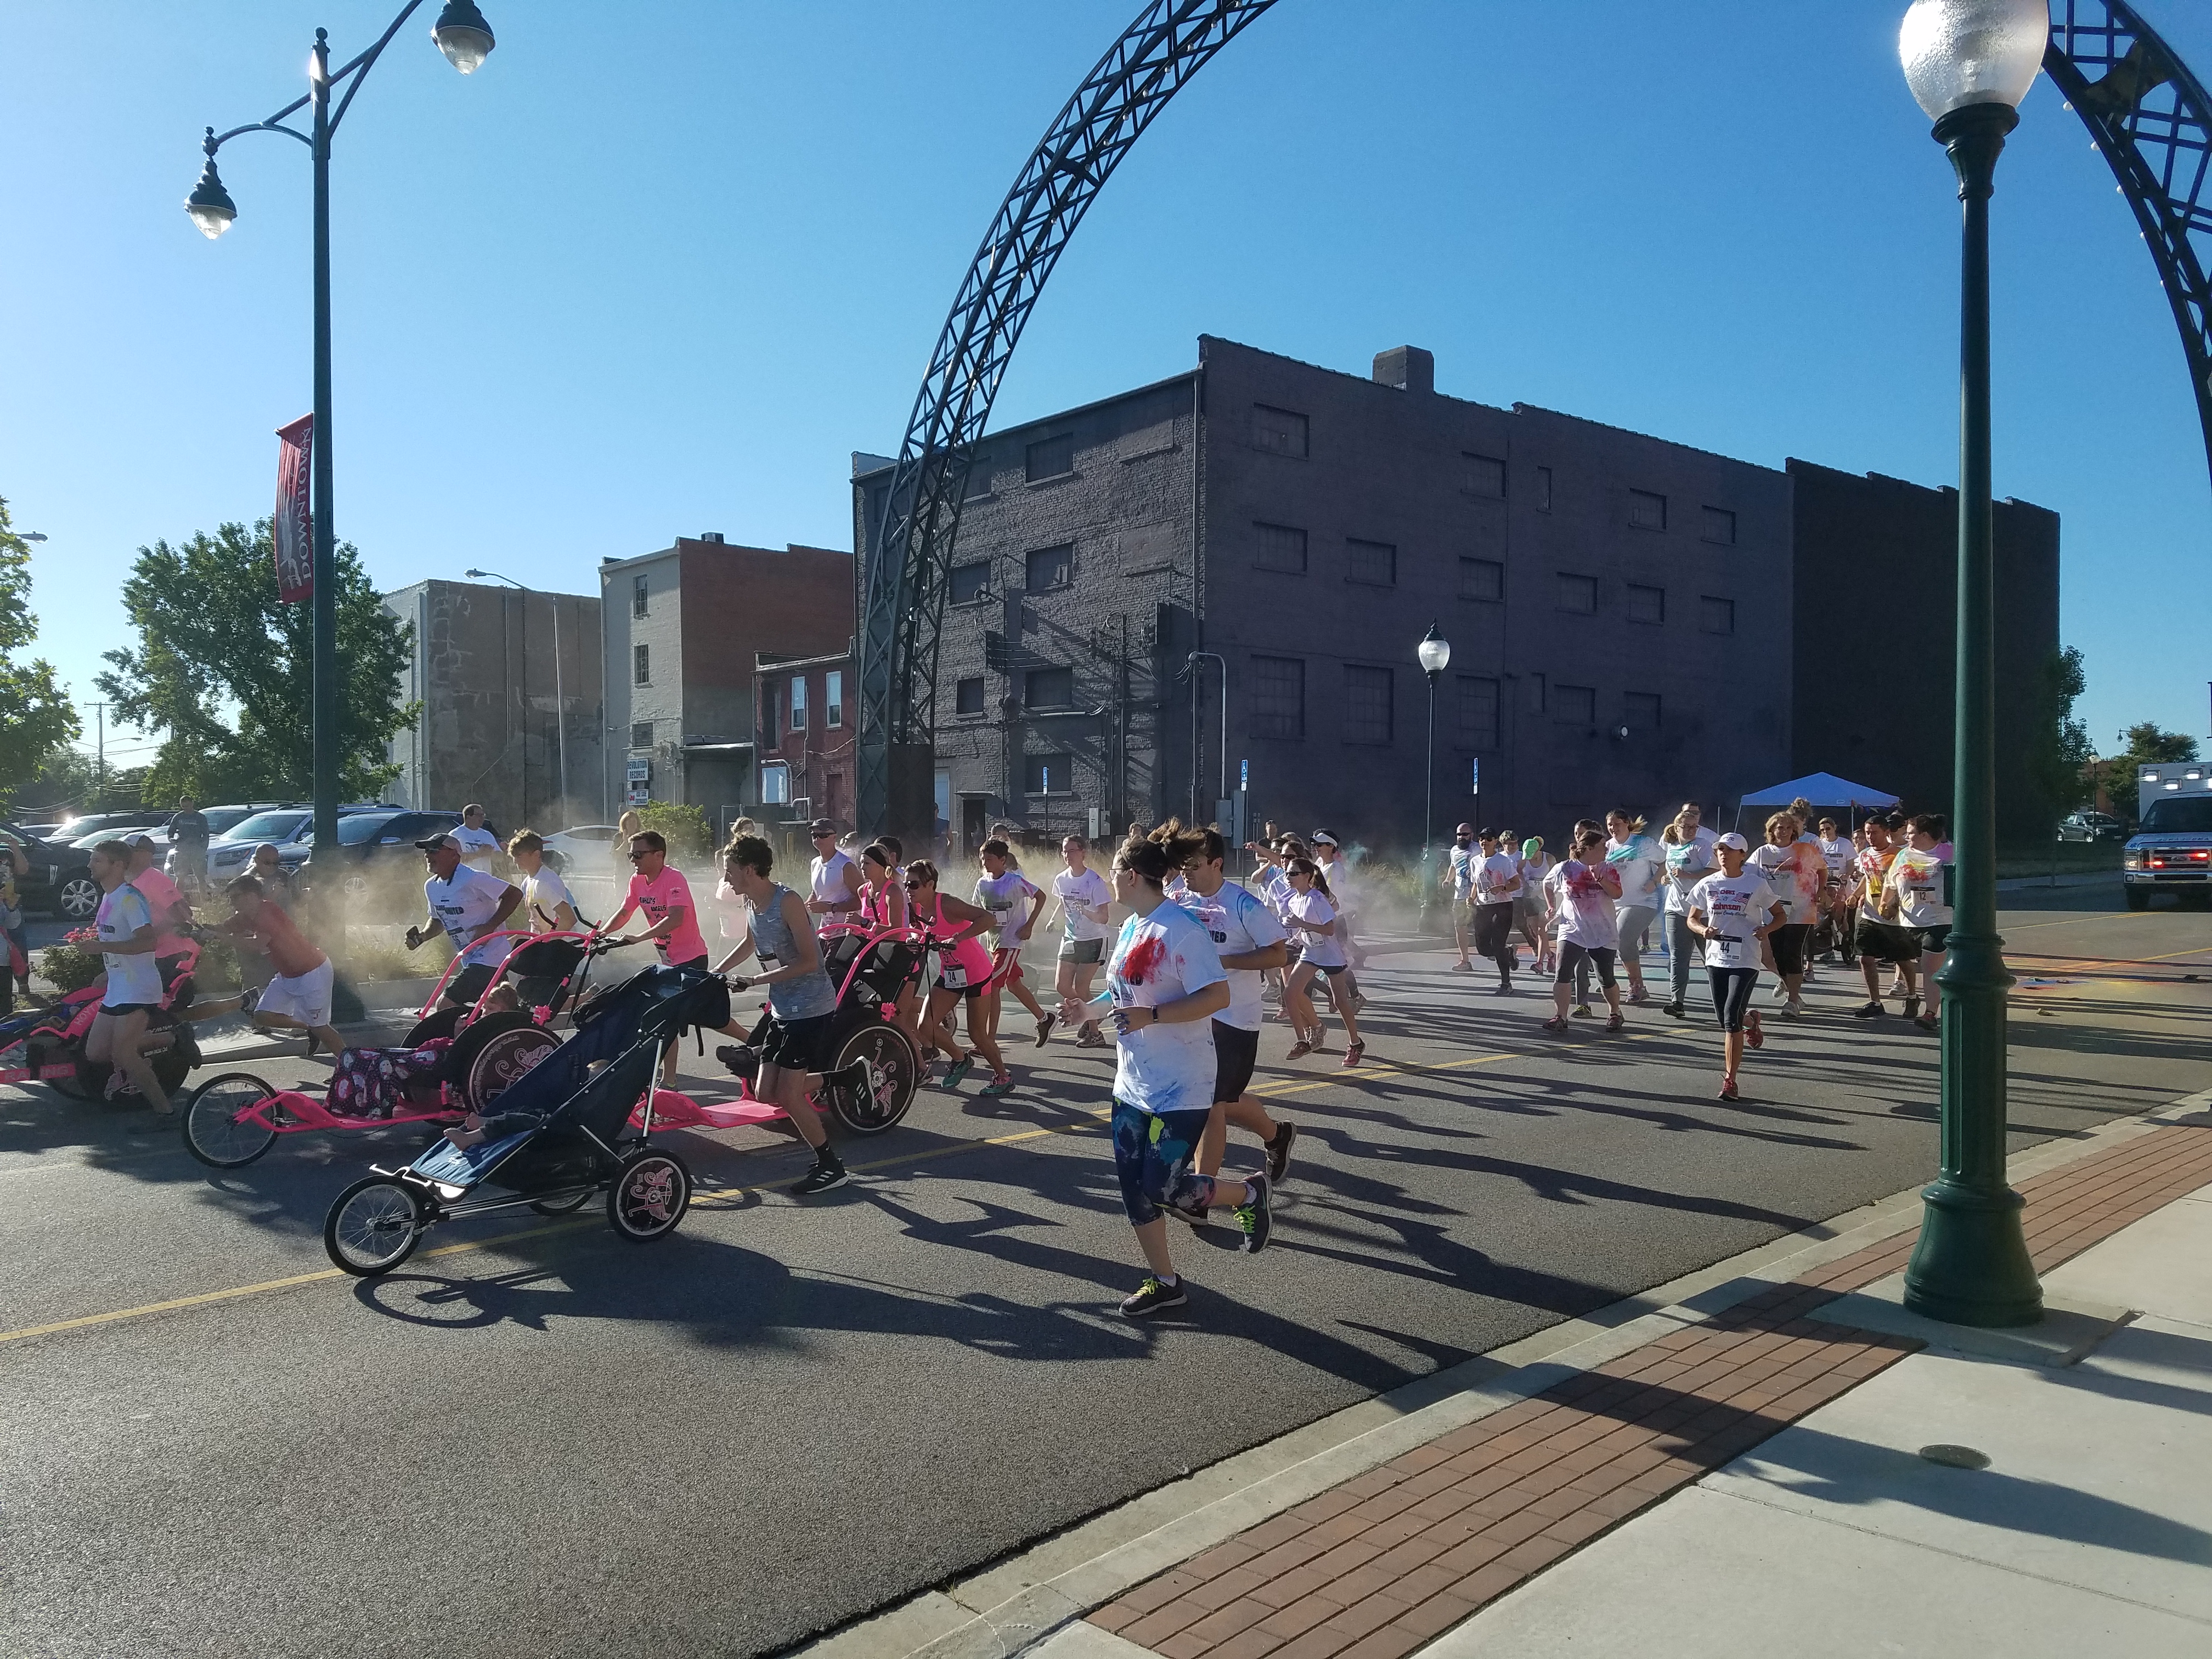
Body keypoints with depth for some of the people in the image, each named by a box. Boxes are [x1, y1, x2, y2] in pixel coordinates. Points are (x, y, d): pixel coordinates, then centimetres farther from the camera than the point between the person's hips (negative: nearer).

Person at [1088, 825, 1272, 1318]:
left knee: (1163, 1189, -6)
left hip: (1180, 1089, -9)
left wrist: (1150, 1016, -31)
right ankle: (1164, 1282, 25)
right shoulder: (1132, 927, 8)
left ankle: (1248, 1193, 20)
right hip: (1133, 1084, 9)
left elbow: (1218, 996, -25)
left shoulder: (1180, 930, -20)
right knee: (1135, 1189, 10)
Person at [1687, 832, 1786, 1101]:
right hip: (1716, 958, 4)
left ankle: (1730, 1081, -9)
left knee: (1732, 1018, -15)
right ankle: (1750, 1019, 49)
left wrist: (1767, 929, -11)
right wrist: (1703, 930, -9)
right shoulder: (1707, 885, 6)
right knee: (1725, 1020, 12)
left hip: (1746, 960, -4)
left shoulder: (1757, 884, -1)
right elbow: (1692, 919, 13)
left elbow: (1780, 914, 9)